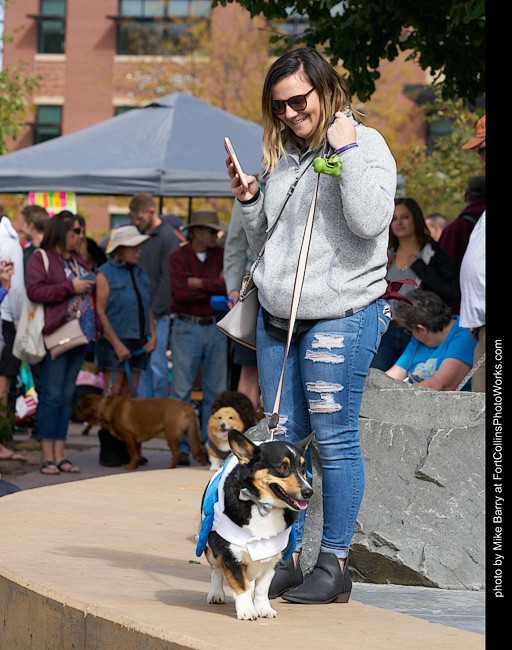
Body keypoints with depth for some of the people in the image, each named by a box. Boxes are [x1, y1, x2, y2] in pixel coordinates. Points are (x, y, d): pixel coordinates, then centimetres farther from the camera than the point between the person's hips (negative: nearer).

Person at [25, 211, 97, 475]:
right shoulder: (40, 258, -3)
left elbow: (89, 295, 27)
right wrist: (70, 288, -17)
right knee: (52, 396, -7)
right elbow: (34, 291, -16)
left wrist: (97, 326, 14)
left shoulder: (79, 261, 18)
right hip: (54, 335, -7)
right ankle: (47, 457, -4)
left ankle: (59, 456, 11)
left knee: (67, 396, 8)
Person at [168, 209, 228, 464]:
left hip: (216, 327, 3)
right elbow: (181, 292, -15)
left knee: (216, 390, 3)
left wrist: (199, 283, -14)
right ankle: (182, 447, 0)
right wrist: (215, 286, -11)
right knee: (181, 390, -4)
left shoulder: (221, 255, 6)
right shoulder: (177, 257, -1)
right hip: (186, 328, -3)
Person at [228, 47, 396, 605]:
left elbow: (370, 221, -18)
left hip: (341, 314, -7)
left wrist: (346, 150, -18)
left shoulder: (365, 144, -3)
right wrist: (248, 201, 6)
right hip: (277, 315, 7)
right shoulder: (282, 156, 16)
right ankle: (286, 560, 13)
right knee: (282, 438, 6)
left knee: (334, 437, -6)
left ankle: (335, 563, 0)